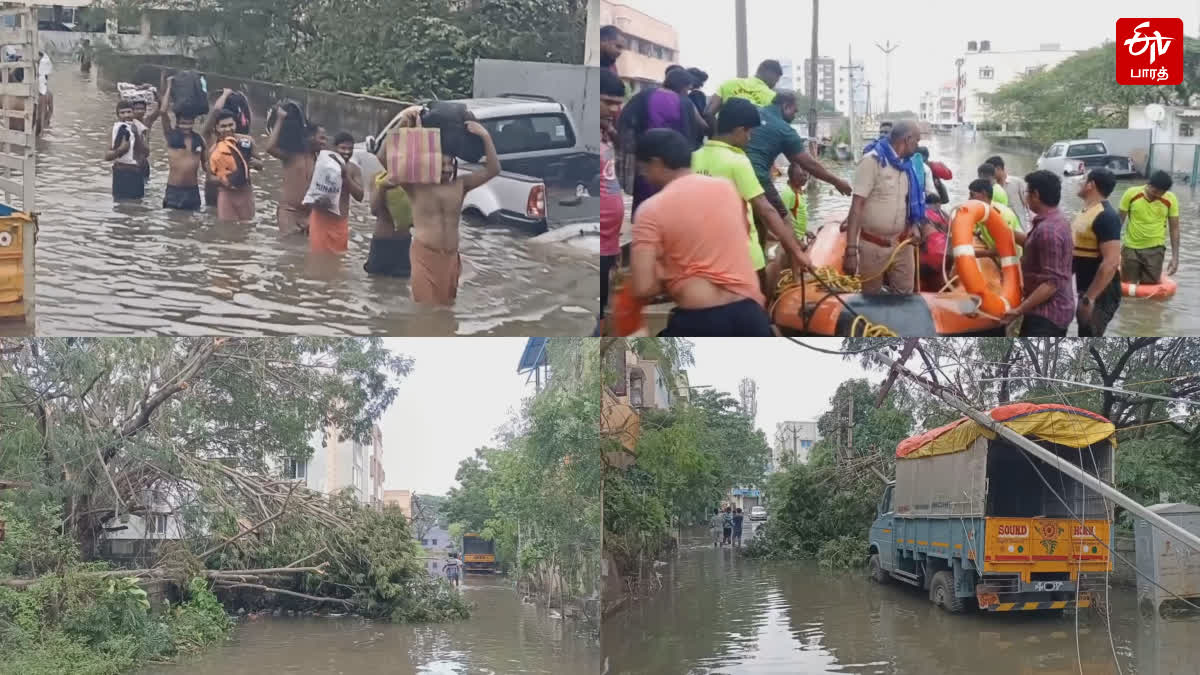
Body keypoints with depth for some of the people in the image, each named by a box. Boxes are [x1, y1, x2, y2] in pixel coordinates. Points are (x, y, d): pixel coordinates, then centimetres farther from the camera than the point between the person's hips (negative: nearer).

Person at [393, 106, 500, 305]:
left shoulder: (460, 186, 4)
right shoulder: (416, 186, -5)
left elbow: (493, 169, 0)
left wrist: (485, 136, -13)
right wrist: (402, 125, -23)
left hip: (451, 258, 4)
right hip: (424, 257, -4)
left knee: (446, 307, 10)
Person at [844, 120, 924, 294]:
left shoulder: (906, 164, 7)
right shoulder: (872, 161, -14)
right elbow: (857, 205, -18)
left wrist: (914, 225, 1)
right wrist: (851, 250, -25)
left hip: (902, 244, 6)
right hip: (874, 246, -6)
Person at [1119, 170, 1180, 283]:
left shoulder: (1171, 199, -10)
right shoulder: (1131, 194, -13)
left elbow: (1174, 228, -2)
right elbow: (1120, 221, -2)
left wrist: (1175, 257, -5)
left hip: (1155, 249, 0)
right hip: (1131, 248, 0)